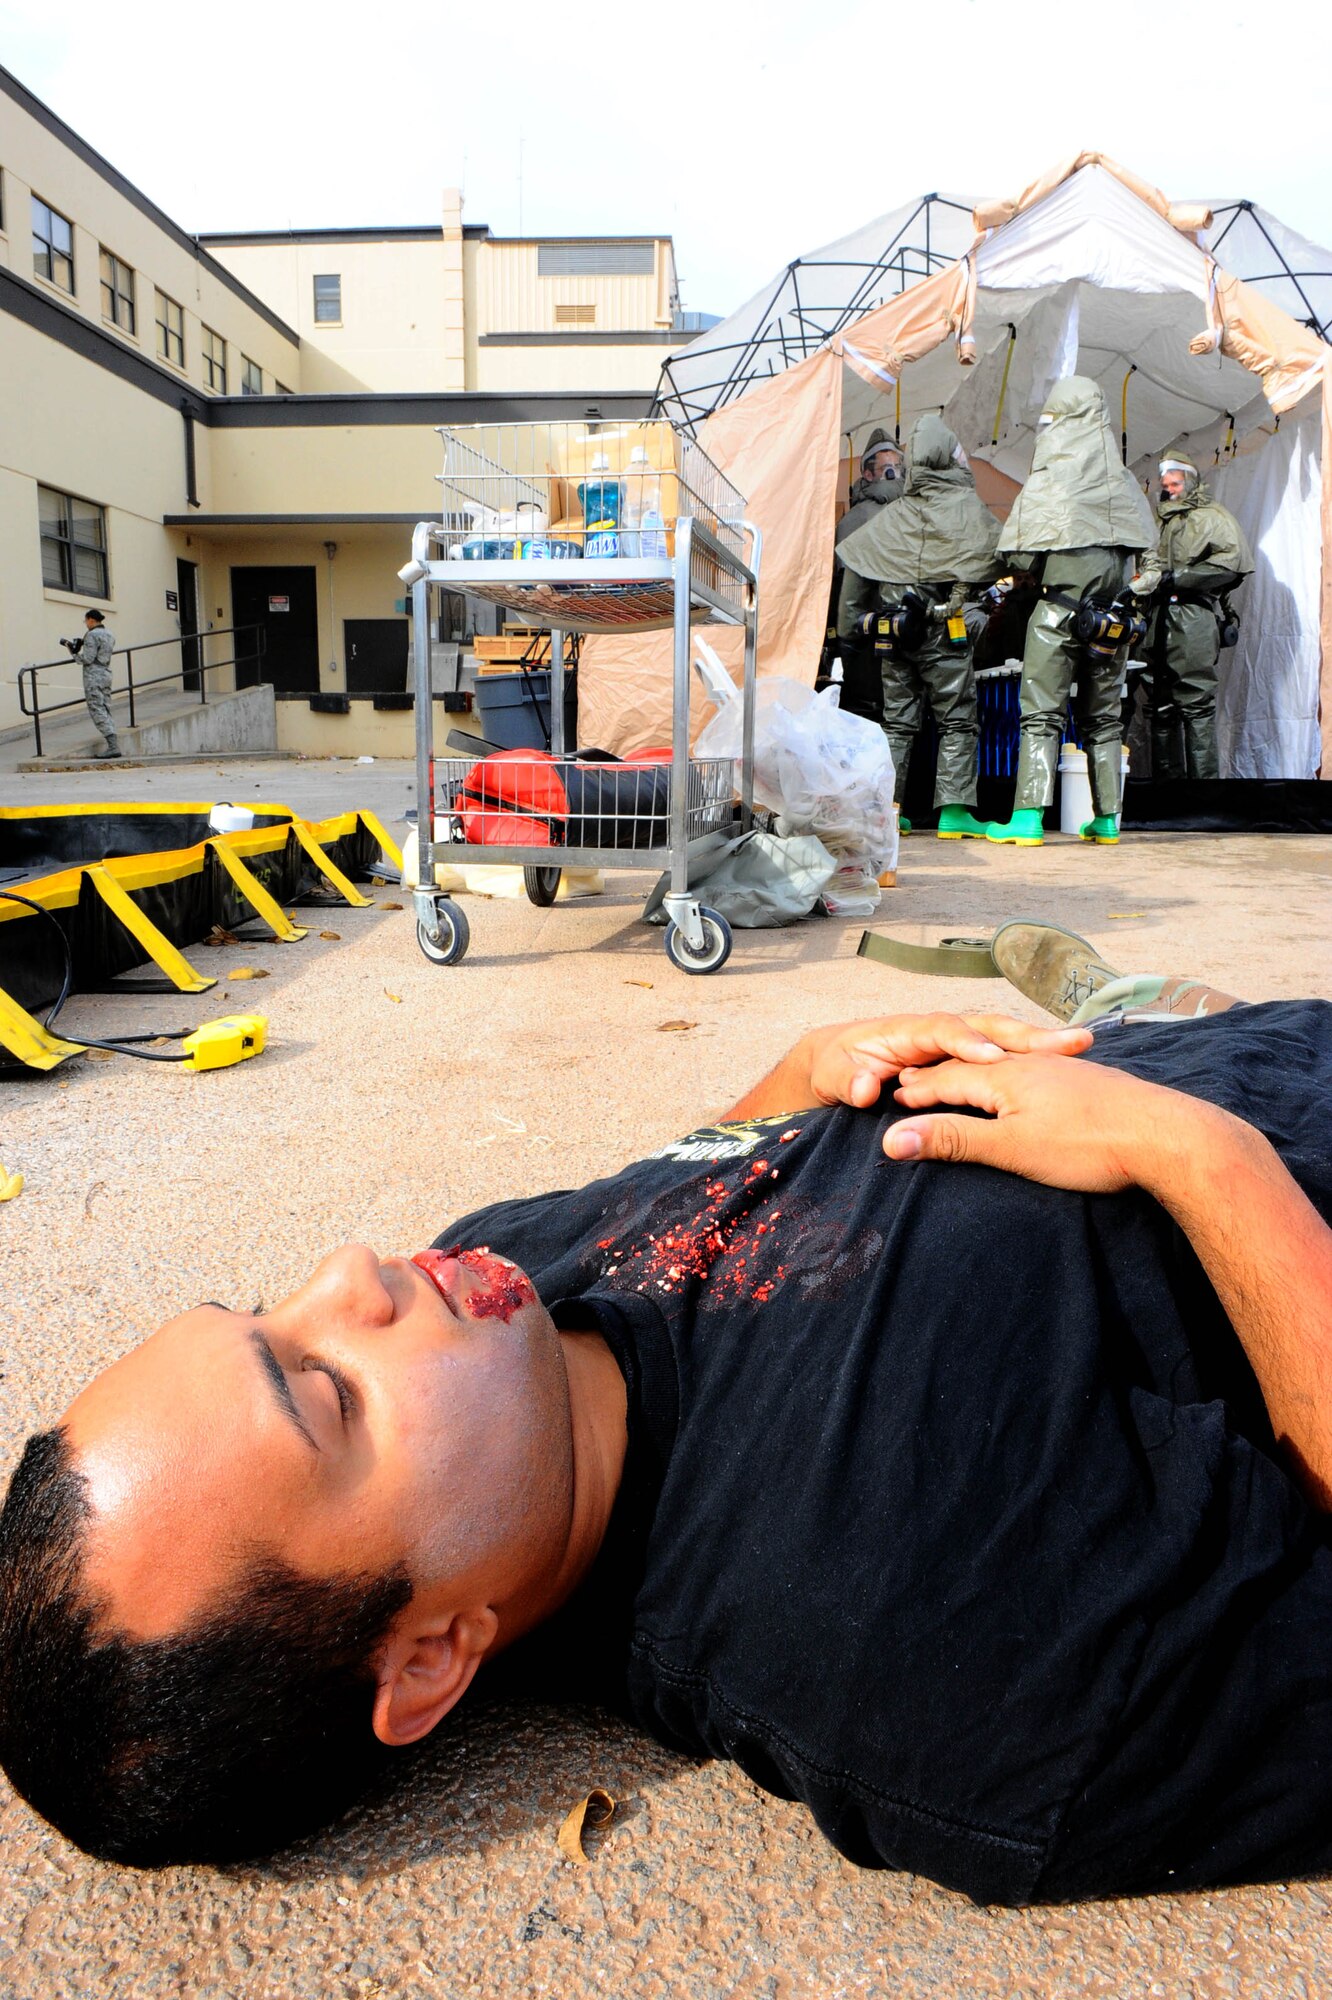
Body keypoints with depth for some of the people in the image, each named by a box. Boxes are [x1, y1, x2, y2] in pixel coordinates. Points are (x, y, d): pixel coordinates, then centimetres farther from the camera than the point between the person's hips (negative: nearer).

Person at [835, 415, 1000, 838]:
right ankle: (953, 810, -4)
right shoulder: (969, 509, -2)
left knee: (898, 721, 10)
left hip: (893, 633, 4)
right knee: (957, 721, 1)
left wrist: (850, 624, 12)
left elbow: (853, 566, 7)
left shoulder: (890, 516, 9)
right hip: (945, 632, -4)